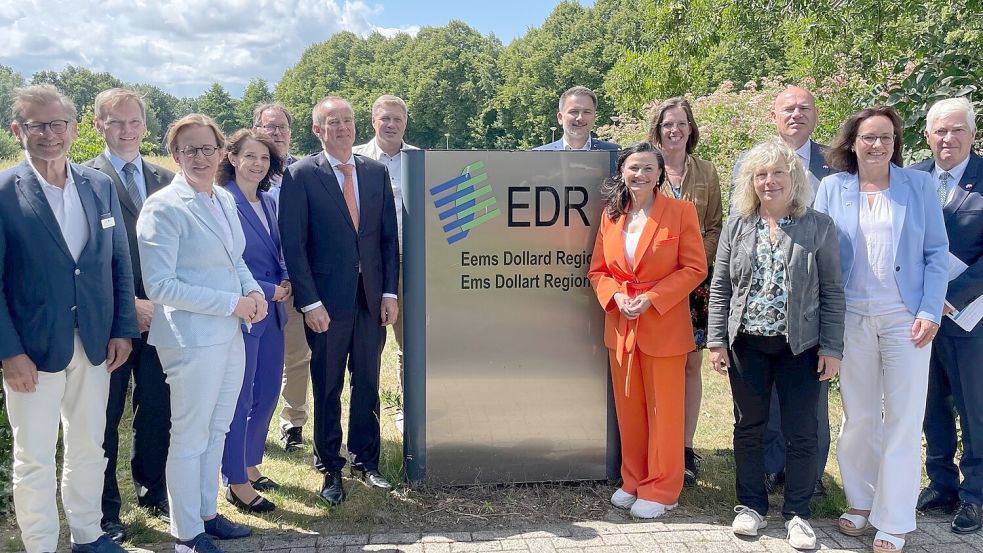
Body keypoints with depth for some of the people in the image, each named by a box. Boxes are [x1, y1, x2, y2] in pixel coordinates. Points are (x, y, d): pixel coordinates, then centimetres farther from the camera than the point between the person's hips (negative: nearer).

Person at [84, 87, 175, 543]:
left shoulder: (165, 179, 8)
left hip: (159, 313, 4)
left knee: (157, 411, 14)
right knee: (106, 416, 10)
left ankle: (152, 490, 34)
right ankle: (105, 510, 26)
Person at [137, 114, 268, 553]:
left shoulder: (225, 200, 9)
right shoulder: (163, 208, -15)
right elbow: (159, 286, -19)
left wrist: (254, 291, -1)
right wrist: (232, 303, -18)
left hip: (230, 334, 8)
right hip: (192, 339, -8)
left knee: (216, 430, 18)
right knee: (190, 437, 5)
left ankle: (207, 513, 35)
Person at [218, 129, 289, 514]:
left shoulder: (269, 203, 10)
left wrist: (284, 283, 0)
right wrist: (268, 291, -14)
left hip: (271, 313, 8)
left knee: (267, 396, 16)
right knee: (240, 401, 3)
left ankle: (250, 466, 33)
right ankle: (237, 483, 17)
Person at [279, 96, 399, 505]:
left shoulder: (376, 171, 7)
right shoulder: (301, 175, -5)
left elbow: (390, 236, 7)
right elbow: (293, 244, -8)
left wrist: (390, 292, 1)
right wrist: (309, 302, -13)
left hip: (372, 299, 4)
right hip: (327, 301, -3)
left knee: (368, 384, 13)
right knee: (327, 389, 9)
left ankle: (365, 460, 30)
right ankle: (330, 468, 25)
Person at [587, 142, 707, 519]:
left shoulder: (680, 212, -5)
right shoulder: (611, 214, 7)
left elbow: (695, 268, -8)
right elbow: (598, 270, 10)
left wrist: (652, 298, -17)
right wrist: (616, 296, -10)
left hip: (664, 325, -4)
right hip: (621, 326, 4)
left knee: (664, 409, 5)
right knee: (628, 408, 12)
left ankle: (661, 490, 18)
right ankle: (633, 481, 27)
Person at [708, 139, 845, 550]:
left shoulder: (819, 227, -2)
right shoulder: (737, 226, 3)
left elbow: (832, 292, -2)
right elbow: (720, 287, 3)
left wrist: (831, 347, -6)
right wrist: (716, 341, -2)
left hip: (800, 346, -1)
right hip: (746, 344, 2)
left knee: (802, 433, 5)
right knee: (748, 427, 10)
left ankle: (797, 512, 21)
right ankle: (751, 504, 26)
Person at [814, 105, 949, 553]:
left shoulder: (919, 184, 2)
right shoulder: (832, 188, 3)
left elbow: (937, 253, 1)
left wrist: (930, 312, -8)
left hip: (906, 318, -1)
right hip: (852, 318, 1)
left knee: (903, 419, 3)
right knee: (858, 416, 10)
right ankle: (861, 503, 27)